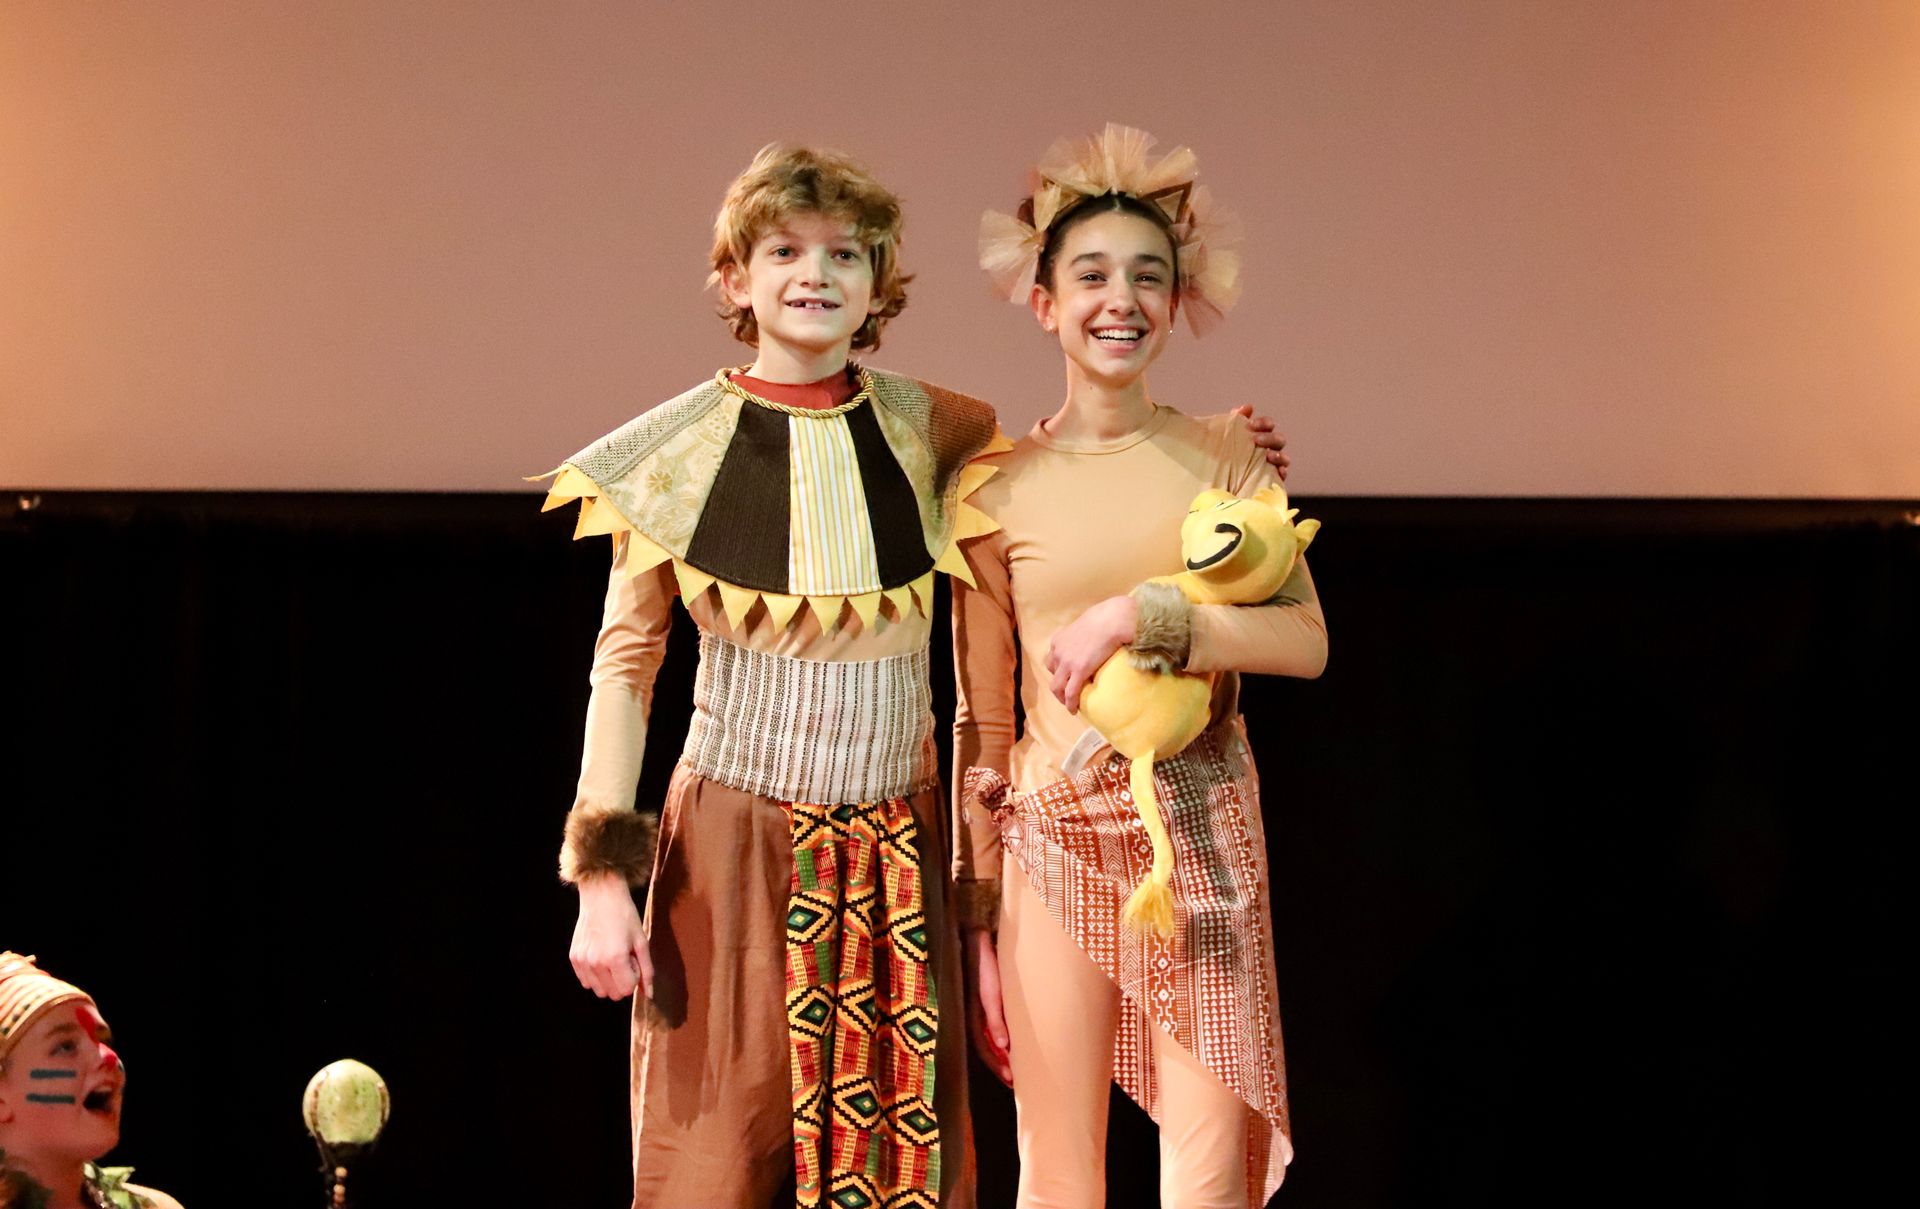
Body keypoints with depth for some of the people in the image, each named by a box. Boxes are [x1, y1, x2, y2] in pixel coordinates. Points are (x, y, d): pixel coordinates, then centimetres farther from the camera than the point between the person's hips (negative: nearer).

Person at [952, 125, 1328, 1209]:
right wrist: (975, 917, 5)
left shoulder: (1225, 457, 3)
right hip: (1053, 835, 0)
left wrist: (1140, 611, -19)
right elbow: (981, 721, 6)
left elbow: (1307, 640, -7)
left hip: (1200, 833, 0)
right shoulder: (1000, 486, 2)